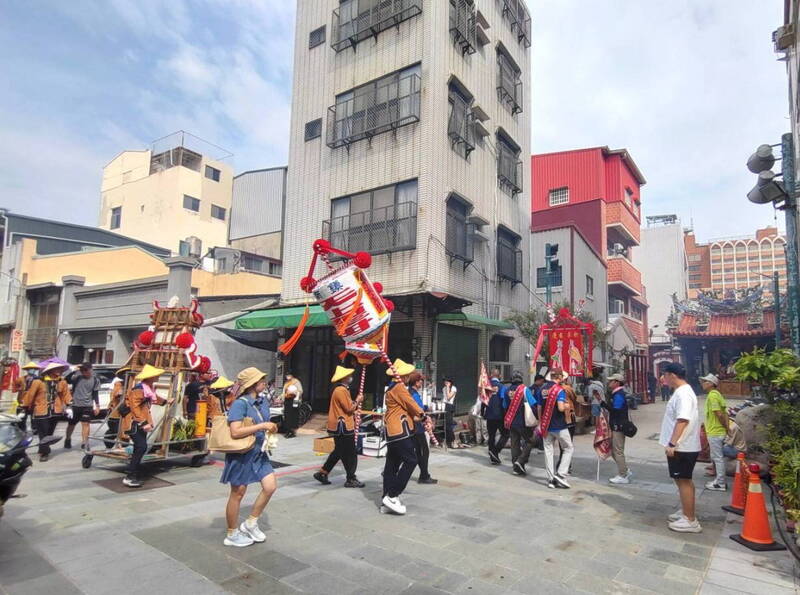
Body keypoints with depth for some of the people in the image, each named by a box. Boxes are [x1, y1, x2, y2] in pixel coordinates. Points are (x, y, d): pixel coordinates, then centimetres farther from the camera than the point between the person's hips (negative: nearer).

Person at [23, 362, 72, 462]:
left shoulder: (62, 382, 1)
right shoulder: (38, 382, -12)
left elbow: (66, 394, 8)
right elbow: (30, 395, -4)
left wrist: (69, 406, 3)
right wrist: (26, 408, 3)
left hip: (55, 412, 4)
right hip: (41, 412, -4)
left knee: (49, 433, 13)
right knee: (43, 433, -3)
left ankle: (43, 450, 28)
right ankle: (44, 452, 6)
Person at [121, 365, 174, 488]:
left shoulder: (149, 388, 9)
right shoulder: (139, 389, -21)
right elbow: (134, 408, -25)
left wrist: (166, 401, 42)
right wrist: (143, 423, -29)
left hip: (142, 423, 10)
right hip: (135, 423, -10)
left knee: (139, 449, 11)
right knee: (141, 447, -16)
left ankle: (133, 476, 20)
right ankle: (129, 477, -11)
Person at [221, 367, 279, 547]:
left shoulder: (263, 402, 5)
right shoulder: (240, 404, -20)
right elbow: (235, 432, -30)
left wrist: (270, 429, 3)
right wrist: (261, 426, -29)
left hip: (259, 453, 8)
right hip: (241, 454, -7)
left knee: (270, 486, 2)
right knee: (237, 494, 7)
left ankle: (251, 523, 23)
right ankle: (232, 535, 27)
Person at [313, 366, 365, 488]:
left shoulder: (340, 389, 15)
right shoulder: (341, 390, -19)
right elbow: (349, 408, -19)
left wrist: (355, 404, 7)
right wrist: (357, 401, -4)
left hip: (340, 426, 11)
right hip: (343, 427, -11)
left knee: (339, 452, 18)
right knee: (350, 454, -1)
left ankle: (322, 473, 22)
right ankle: (351, 479, 7)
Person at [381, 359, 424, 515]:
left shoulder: (391, 388, 20)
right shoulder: (399, 387, -11)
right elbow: (410, 403, -10)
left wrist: (415, 417, 7)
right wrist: (423, 415, 6)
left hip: (391, 432, 10)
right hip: (400, 431, -10)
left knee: (392, 465, 9)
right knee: (410, 461, -8)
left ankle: (387, 502, 12)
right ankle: (392, 496, -9)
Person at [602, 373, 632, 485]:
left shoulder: (619, 395, -17)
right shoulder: (617, 394, 16)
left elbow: (615, 410, -25)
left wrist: (603, 403, -22)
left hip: (618, 427, -10)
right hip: (616, 427, 10)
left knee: (618, 451, -3)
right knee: (614, 450, 16)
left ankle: (623, 476, 5)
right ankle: (626, 471, 24)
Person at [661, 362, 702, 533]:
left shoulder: (683, 394, -21)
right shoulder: (681, 392, 13)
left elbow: (682, 421, -30)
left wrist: (672, 444, -31)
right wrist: (672, 443, 23)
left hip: (682, 447, -10)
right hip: (682, 446, 10)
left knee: (684, 481, -2)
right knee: (684, 480, 19)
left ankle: (690, 521, 6)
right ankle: (686, 512, 32)